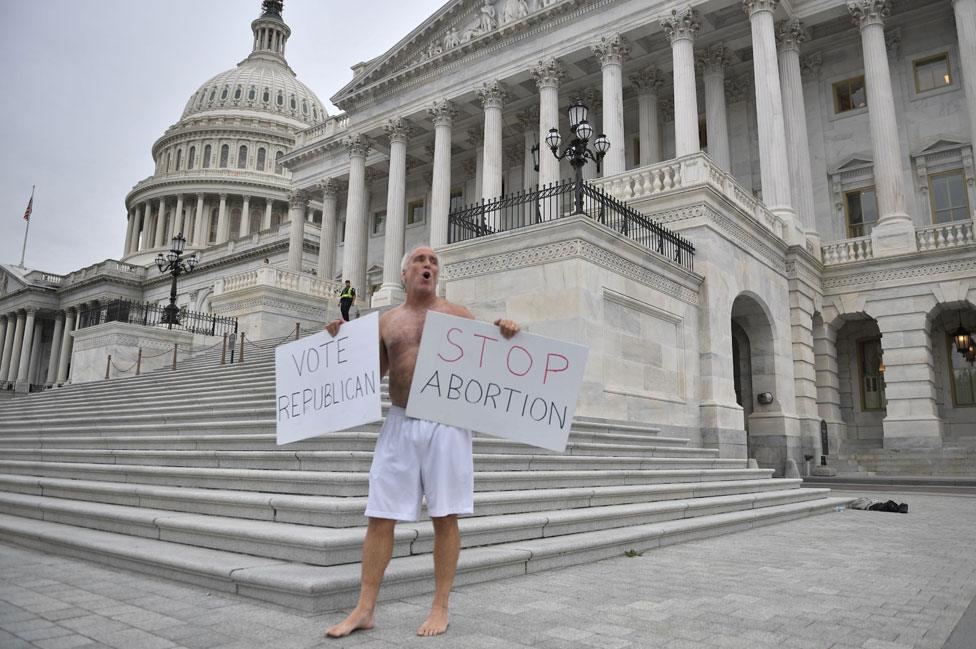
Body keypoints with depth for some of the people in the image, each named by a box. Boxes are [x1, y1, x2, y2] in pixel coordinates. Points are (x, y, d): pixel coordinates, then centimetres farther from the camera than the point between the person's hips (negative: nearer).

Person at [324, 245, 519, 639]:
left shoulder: (458, 315, 6)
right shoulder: (386, 321, 13)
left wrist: (505, 337, -10)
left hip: (446, 424, -2)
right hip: (399, 424, 3)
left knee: (444, 517, 2)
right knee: (379, 516, 2)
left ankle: (440, 608, 15)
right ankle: (365, 609, 13)